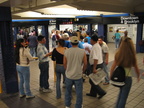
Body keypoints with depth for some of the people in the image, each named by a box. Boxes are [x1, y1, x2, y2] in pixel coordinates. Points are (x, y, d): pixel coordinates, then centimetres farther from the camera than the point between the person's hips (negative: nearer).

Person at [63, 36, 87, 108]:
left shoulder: (66, 51, -9)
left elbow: (64, 63, -1)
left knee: (68, 91, 20)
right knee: (79, 92, 13)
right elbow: (85, 63, -5)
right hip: (78, 75, -2)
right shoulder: (82, 52, -11)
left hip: (69, 75, 2)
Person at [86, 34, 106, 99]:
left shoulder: (95, 47, -22)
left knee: (92, 81, 0)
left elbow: (95, 59, -29)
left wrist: (94, 68, -28)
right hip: (99, 64, 10)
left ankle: (101, 92, 6)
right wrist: (89, 50, 19)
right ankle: (93, 93, 32)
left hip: (96, 65, -10)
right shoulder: (98, 46, 11)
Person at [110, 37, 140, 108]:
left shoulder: (118, 54, -10)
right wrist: (138, 76, 19)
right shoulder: (132, 56, -15)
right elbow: (136, 69, -1)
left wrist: (110, 77, 9)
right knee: (124, 96, 11)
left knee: (121, 92, 28)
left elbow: (112, 68, -6)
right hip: (127, 77, -4)